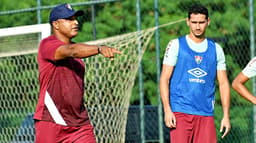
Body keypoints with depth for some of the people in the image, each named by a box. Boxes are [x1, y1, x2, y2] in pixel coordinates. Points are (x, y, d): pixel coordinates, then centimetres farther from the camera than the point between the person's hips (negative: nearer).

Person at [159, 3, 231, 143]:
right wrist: (167, 110, -11)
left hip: (206, 114, 3)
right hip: (180, 112, -3)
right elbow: (164, 79, -1)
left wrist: (226, 115, 5)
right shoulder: (176, 45, 3)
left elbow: (223, 83, 13)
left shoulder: (216, 49, 12)